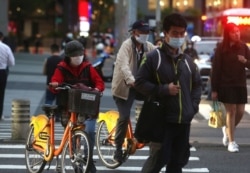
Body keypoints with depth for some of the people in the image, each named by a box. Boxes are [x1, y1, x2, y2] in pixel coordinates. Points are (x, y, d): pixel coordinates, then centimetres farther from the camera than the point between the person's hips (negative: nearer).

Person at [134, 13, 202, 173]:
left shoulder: (187, 60, 12)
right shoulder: (153, 57, -4)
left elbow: (197, 84, 23)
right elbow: (140, 83, -6)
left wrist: (194, 106, 9)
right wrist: (164, 89, -14)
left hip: (184, 120, 5)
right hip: (162, 119, -5)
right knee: (158, 158, -10)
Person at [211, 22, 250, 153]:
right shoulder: (221, 49, -6)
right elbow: (215, 69, -6)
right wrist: (214, 89, -9)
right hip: (226, 85, -4)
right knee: (231, 111, -5)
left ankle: (227, 130, 33)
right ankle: (231, 142, 3)